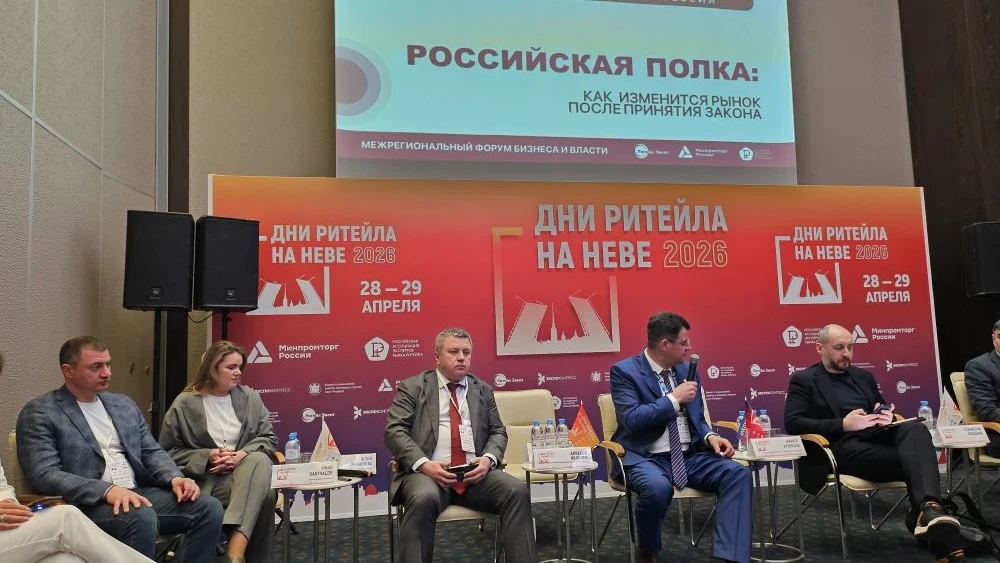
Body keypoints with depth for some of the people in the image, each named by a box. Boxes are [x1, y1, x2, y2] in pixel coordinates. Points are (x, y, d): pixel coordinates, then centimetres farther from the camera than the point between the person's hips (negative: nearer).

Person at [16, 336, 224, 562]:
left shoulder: (124, 404, 17)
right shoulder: (39, 413, -2)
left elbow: (151, 451, 15)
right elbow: (44, 476, -13)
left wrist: (174, 478, -7)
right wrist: (107, 490, -26)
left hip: (138, 493, 6)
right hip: (86, 503, -6)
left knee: (210, 508, -16)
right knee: (141, 518, -36)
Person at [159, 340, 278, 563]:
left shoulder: (250, 397, 8)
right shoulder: (185, 403, -1)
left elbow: (269, 438, 7)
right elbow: (168, 451, 1)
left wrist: (242, 455, -14)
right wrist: (208, 457, -14)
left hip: (245, 471, 4)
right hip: (206, 478, -3)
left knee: (259, 460, -36)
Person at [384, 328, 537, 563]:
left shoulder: (483, 390, 18)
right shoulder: (412, 388, 7)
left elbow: (497, 432, 15)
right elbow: (394, 431, -3)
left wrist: (488, 458, -8)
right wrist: (424, 464, -18)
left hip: (475, 473, 3)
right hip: (428, 472, -3)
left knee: (517, 491, -22)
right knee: (423, 499, -36)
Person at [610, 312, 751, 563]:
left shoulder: (687, 369, 12)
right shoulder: (624, 371, -6)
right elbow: (631, 419, -18)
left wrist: (710, 436, -4)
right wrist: (674, 398, -16)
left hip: (690, 455, 6)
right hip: (646, 458, -5)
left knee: (738, 474, -20)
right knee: (658, 488, -37)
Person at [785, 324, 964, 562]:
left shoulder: (863, 376, 26)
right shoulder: (803, 380, 6)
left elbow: (882, 409, 28)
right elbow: (792, 423, -7)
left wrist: (887, 416, 1)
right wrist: (843, 424, -17)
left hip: (877, 435, 5)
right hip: (843, 446, -5)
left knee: (915, 429, -29)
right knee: (912, 460, -28)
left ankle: (928, 507, -46)